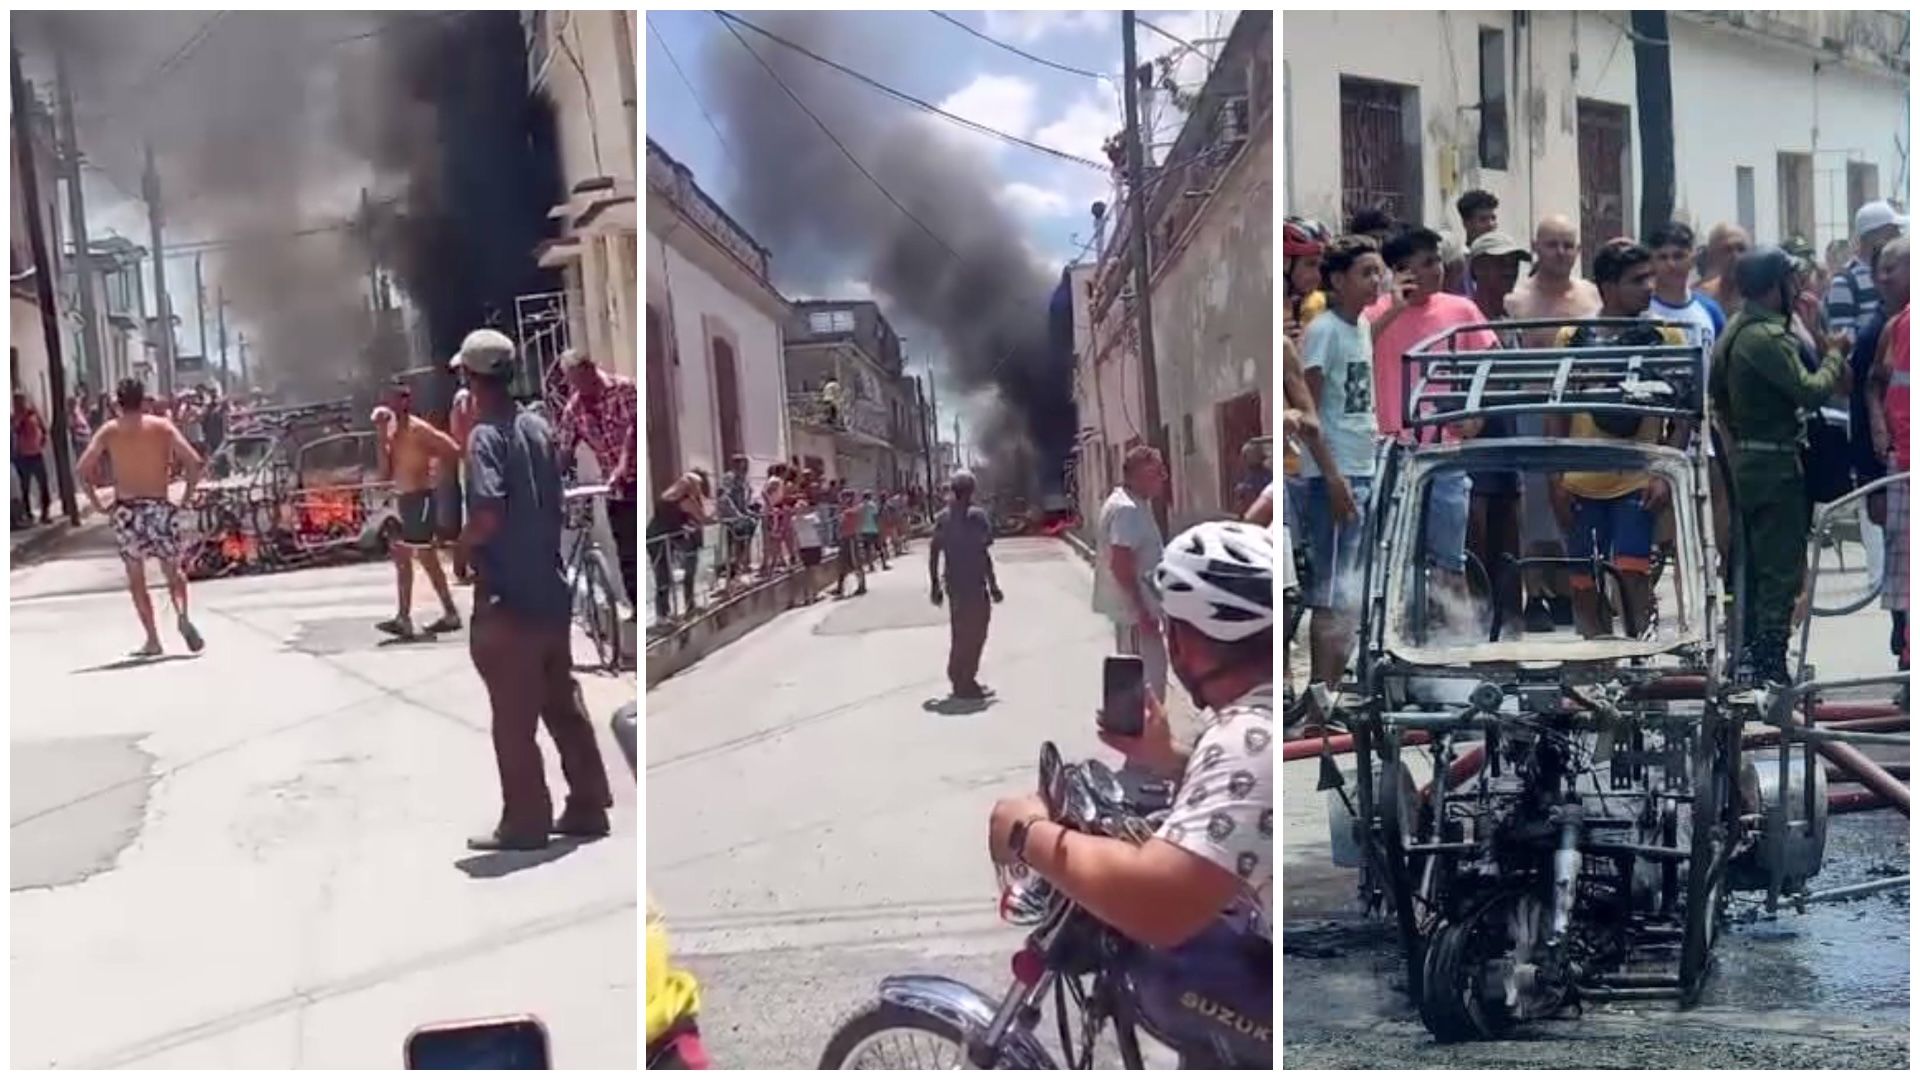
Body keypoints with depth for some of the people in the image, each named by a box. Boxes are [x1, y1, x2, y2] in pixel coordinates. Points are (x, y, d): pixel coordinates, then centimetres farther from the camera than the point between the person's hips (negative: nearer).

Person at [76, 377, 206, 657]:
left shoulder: (109, 430, 2)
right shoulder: (163, 426, 2)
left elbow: (82, 467, -6)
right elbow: (194, 461, -8)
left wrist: (94, 499, 4)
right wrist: (188, 493, 2)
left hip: (126, 509, 0)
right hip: (160, 506, 0)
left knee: (136, 577, 11)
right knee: (173, 571, 14)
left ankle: (153, 640, 7)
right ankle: (182, 615, -14)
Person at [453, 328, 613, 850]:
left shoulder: (485, 436, -13)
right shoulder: (539, 427, 9)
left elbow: (488, 515, -24)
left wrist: (460, 544, -6)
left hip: (508, 598, -7)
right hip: (551, 590, 7)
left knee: (514, 718, 1)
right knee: (564, 703, 14)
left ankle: (525, 823, 7)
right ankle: (588, 807, 19)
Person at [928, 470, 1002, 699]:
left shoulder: (942, 517, 5)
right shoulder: (976, 516, -13)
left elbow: (933, 554, 6)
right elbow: (984, 554, -16)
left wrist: (935, 586, 12)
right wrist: (993, 585, -10)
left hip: (953, 583, 7)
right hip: (973, 584, -6)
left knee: (960, 632, 18)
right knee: (974, 633, 3)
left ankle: (960, 679, 27)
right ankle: (965, 684, 6)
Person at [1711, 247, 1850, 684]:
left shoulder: (1734, 329, 10)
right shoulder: (1769, 338, -20)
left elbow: (1715, 387, 19)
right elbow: (1811, 391, -23)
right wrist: (1835, 355, -6)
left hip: (1746, 457, 10)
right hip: (1775, 462, -10)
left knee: (1755, 562, 16)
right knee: (1783, 566, -6)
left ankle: (1750, 654, 23)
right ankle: (1771, 665, -6)